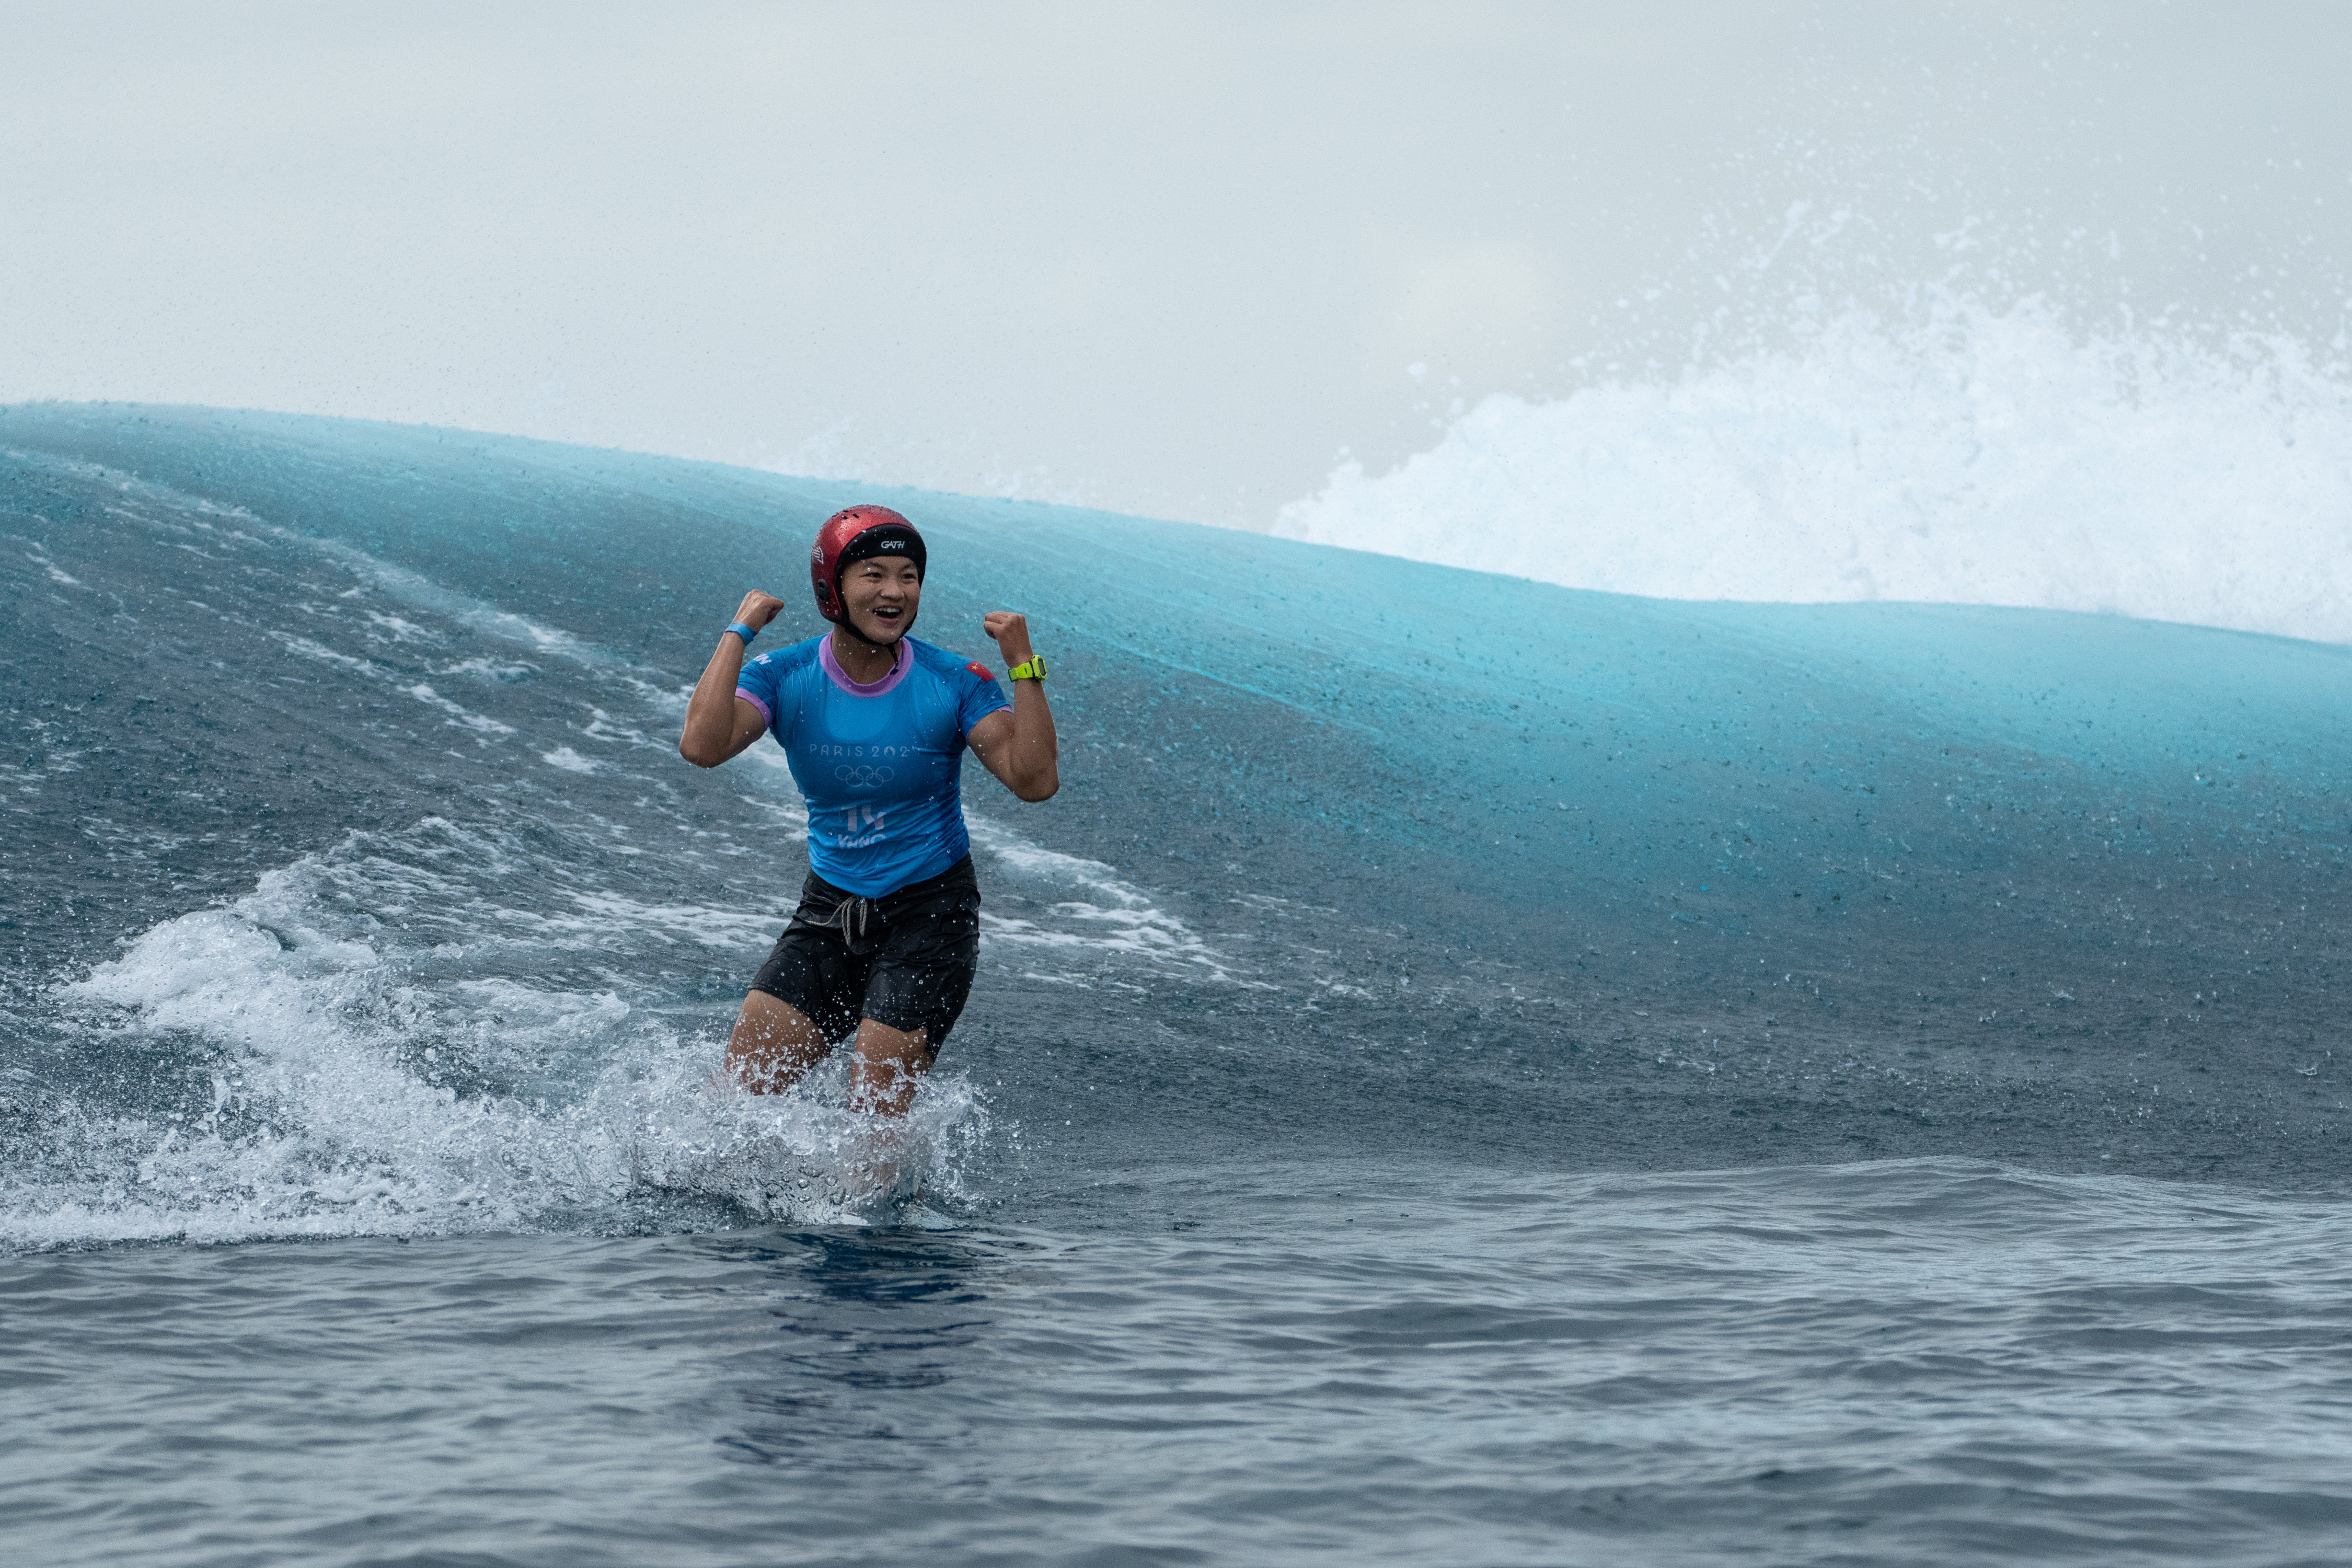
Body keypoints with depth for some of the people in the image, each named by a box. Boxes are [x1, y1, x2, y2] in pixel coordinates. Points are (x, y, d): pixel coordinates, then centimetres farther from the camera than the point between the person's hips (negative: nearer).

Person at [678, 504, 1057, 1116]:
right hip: (830, 910, 3)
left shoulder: (954, 685, -10)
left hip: (931, 913, -3)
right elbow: (702, 746, -23)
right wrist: (738, 633, -19)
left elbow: (1036, 781, -19)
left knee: (876, 1109, -11)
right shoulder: (785, 678, -6)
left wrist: (1024, 666, -24)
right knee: (741, 1084, -5)